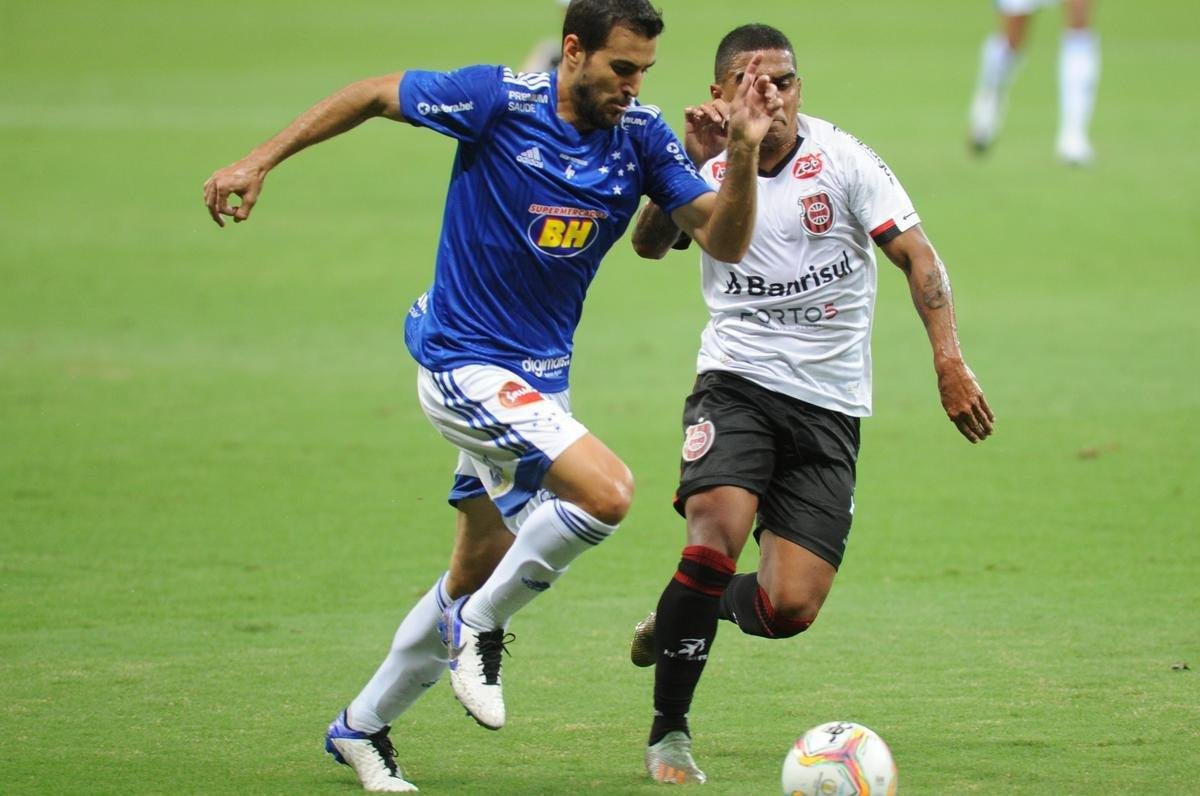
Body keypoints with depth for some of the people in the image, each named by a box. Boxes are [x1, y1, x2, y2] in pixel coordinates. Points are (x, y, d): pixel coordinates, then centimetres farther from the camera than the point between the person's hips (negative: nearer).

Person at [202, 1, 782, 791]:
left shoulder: (642, 137, -3)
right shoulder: (499, 100, -16)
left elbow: (724, 240, -8)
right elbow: (373, 94, -3)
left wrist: (745, 153, -25)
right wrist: (260, 161, -5)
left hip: (539, 380, 7)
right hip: (465, 364, -7)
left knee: (476, 577, 16)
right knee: (606, 490, -25)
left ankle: (363, 727, 34)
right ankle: (481, 626, -3)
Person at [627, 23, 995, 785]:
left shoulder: (842, 158, -4)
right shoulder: (712, 169, 1)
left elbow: (917, 254, -7)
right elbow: (650, 244, -13)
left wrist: (949, 359, -19)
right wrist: (693, 162, -27)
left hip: (828, 407, 1)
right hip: (737, 382, 0)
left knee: (789, 611, -8)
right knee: (716, 539, -27)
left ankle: (685, 614, 27)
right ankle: (670, 733, -12)